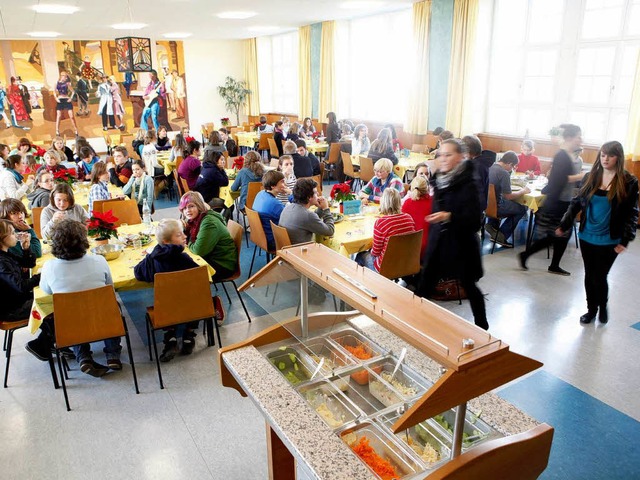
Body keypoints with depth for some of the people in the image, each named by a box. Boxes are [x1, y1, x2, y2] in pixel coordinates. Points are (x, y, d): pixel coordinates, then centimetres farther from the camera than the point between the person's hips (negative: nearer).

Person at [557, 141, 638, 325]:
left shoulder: (629, 183, -7)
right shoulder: (590, 177, 1)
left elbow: (632, 213, -6)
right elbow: (576, 203, 6)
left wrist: (625, 240, -13)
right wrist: (564, 225, 0)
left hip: (609, 241, -3)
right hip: (586, 237, 3)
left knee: (600, 277, 1)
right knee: (589, 275, 12)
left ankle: (603, 306, 29)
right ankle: (591, 309, 29)